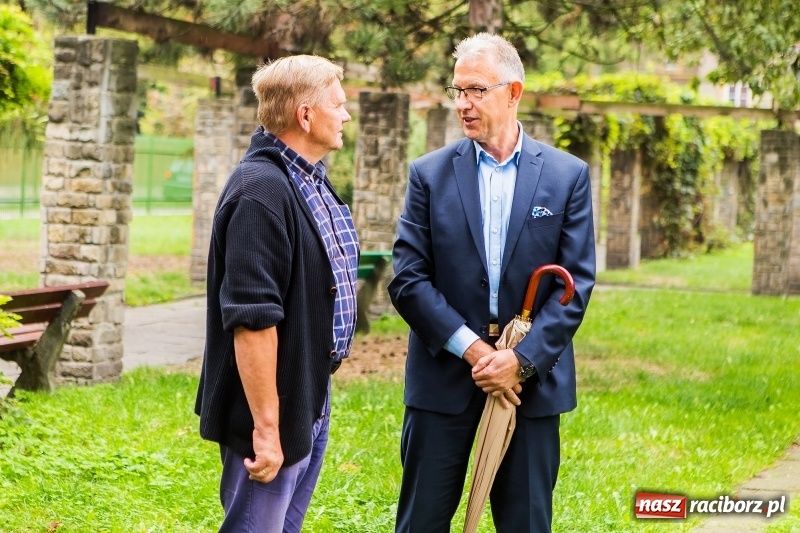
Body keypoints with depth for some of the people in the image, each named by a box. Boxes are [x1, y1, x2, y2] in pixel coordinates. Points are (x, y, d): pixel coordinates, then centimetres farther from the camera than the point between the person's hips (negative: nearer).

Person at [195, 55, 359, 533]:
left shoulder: (313, 180, 11)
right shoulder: (262, 191, -22)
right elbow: (252, 318, -26)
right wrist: (265, 427, -25)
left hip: (312, 401, 10)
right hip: (274, 409, -10)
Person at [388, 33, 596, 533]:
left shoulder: (568, 175, 1)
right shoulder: (430, 173, 2)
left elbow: (576, 283, -3)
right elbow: (408, 278, -4)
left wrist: (523, 359, -13)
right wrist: (471, 349, -13)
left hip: (532, 378, 0)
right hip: (444, 379, 0)